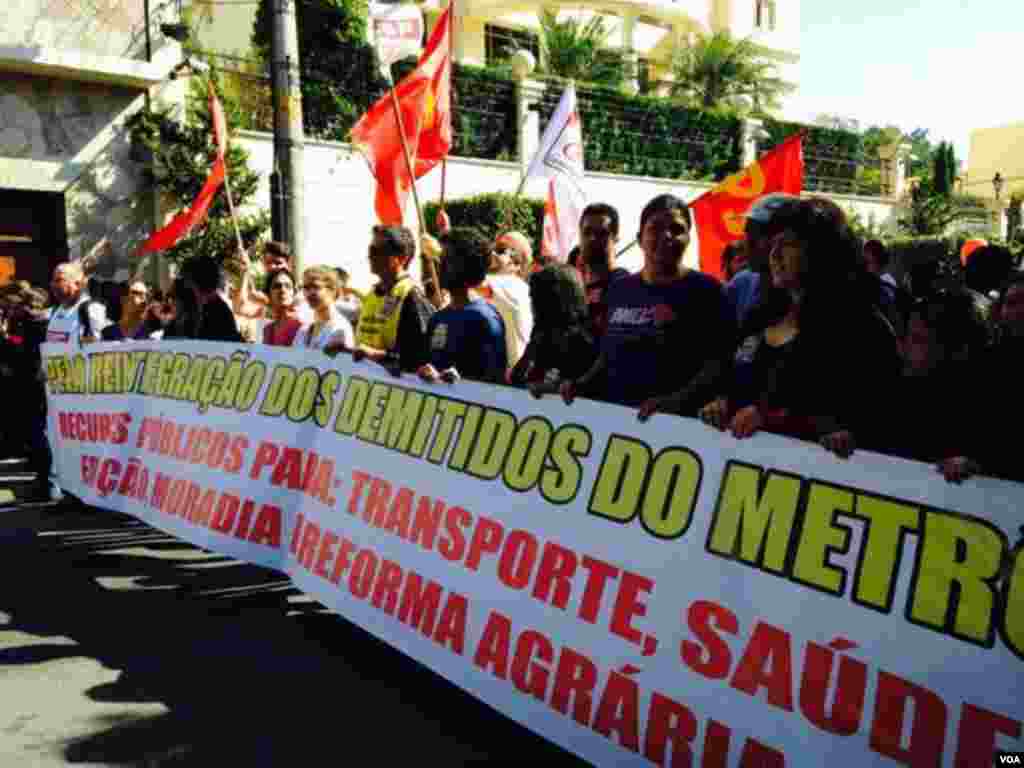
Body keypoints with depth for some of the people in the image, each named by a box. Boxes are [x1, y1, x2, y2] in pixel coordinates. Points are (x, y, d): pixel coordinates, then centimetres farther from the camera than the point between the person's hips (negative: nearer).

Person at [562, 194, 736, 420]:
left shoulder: (704, 289, -1)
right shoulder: (619, 289, 14)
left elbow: (718, 361, -7)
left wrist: (678, 400, -20)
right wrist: (581, 383, 5)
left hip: (671, 420, -4)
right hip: (613, 414, 4)